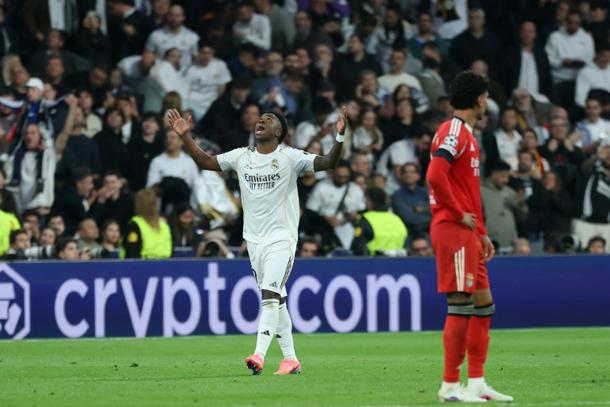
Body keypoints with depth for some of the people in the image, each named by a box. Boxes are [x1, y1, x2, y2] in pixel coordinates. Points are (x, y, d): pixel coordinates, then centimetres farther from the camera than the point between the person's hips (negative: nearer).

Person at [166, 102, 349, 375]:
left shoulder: (290, 157, -5)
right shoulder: (241, 157, 9)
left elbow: (328, 163, -13)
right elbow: (206, 162, 14)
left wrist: (340, 136, -28)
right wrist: (185, 137, 4)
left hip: (282, 239, -5)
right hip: (254, 240, 5)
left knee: (270, 296, -18)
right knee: (276, 300, 8)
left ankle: (259, 356, -28)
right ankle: (290, 359, 13)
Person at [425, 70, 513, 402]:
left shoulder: (466, 134, 20)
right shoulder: (454, 132, -11)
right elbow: (435, 176, -25)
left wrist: (481, 233, 21)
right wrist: (459, 214, -18)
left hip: (467, 232, 10)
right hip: (452, 229, -10)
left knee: (483, 304, 11)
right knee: (461, 306, -10)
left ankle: (476, 382, 14)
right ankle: (450, 385, -7)